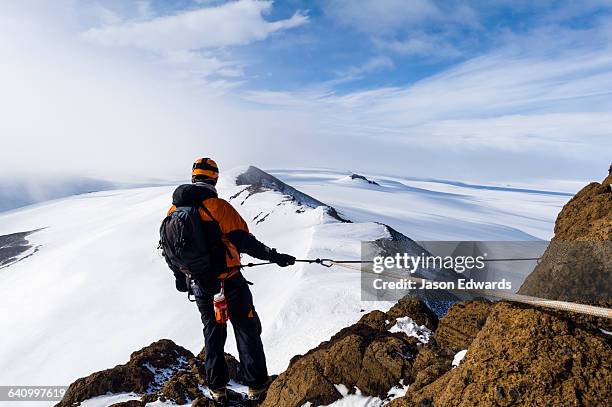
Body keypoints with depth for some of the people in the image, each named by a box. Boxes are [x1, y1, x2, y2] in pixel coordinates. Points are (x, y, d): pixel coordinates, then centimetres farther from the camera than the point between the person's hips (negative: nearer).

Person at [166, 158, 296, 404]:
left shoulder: (174, 210, 1)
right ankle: (257, 386, 18)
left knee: (212, 333, 21)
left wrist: (180, 279, 24)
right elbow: (243, 240, -23)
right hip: (229, 282, -5)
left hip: (200, 285, 5)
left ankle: (217, 389, 29)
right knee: (246, 332, 10)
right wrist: (273, 256, -15)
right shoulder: (218, 206, -18)